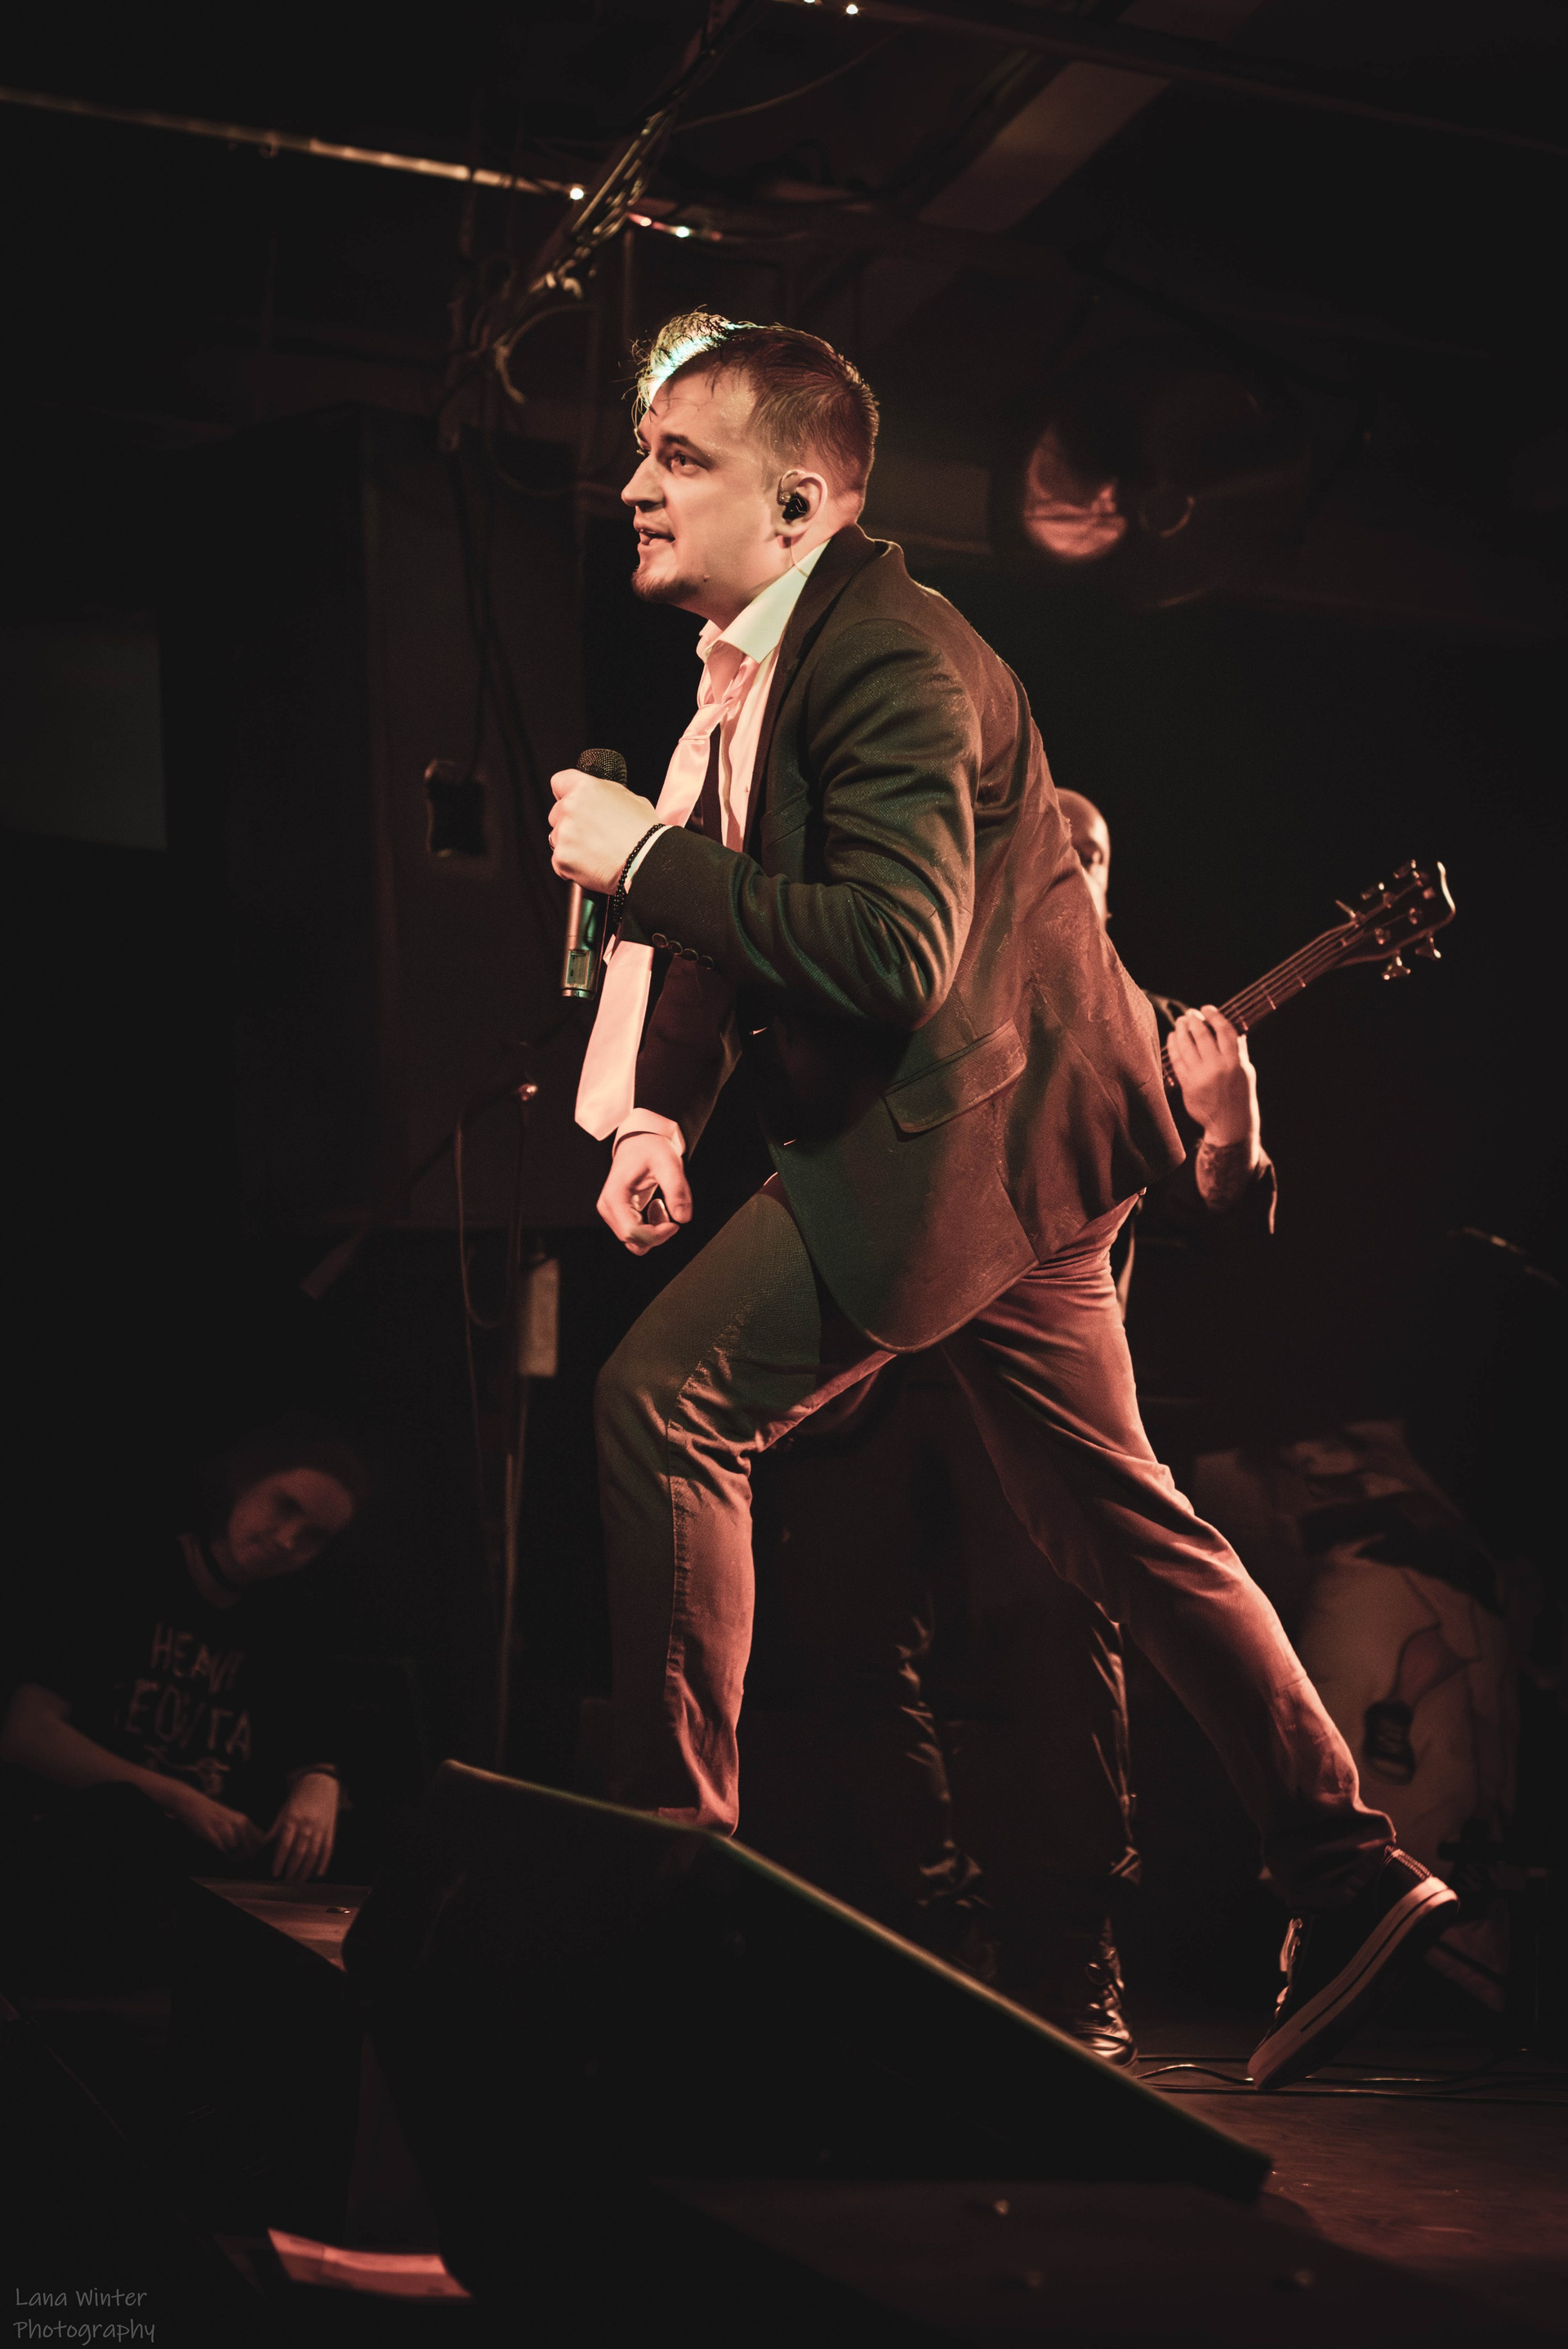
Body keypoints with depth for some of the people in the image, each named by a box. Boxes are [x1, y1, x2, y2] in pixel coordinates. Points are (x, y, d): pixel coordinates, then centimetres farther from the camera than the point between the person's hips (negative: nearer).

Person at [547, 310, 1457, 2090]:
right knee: (1109, 1507, 13)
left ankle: (673, 1833, -8)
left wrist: (642, 859, -26)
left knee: (663, 1396, -16)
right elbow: (735, 905, 17)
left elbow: (894, 951, -30)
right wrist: (662, 1109, 3)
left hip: (975, 1127, -10)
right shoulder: (746, 664, 11)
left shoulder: (890, 656, -19)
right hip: (991, 1139, 10)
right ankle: (1349, 1878, 21)